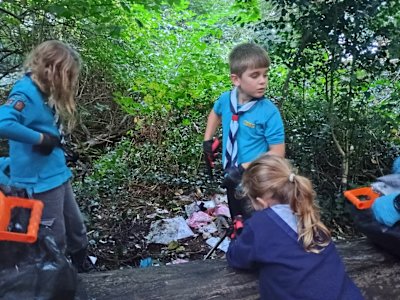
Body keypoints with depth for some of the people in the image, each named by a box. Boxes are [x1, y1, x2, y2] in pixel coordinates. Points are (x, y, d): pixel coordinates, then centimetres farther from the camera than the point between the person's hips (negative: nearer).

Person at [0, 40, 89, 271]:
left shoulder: (45, 92, 7)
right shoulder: (26, 92, -20)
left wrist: (53, 139, -3)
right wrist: (40, 138, -26)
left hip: (59, 176, 9)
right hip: (40, 182, -9)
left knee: (77, 232, 23)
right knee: (53, 243, 6)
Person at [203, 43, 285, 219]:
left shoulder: (269, 112, -23)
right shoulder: (226, 99, -8)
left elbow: (277, 153, -21)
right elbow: (215, 113, 18)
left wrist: (244, 168, -25)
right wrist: (208, 140, 10)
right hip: (232, 178, 6)